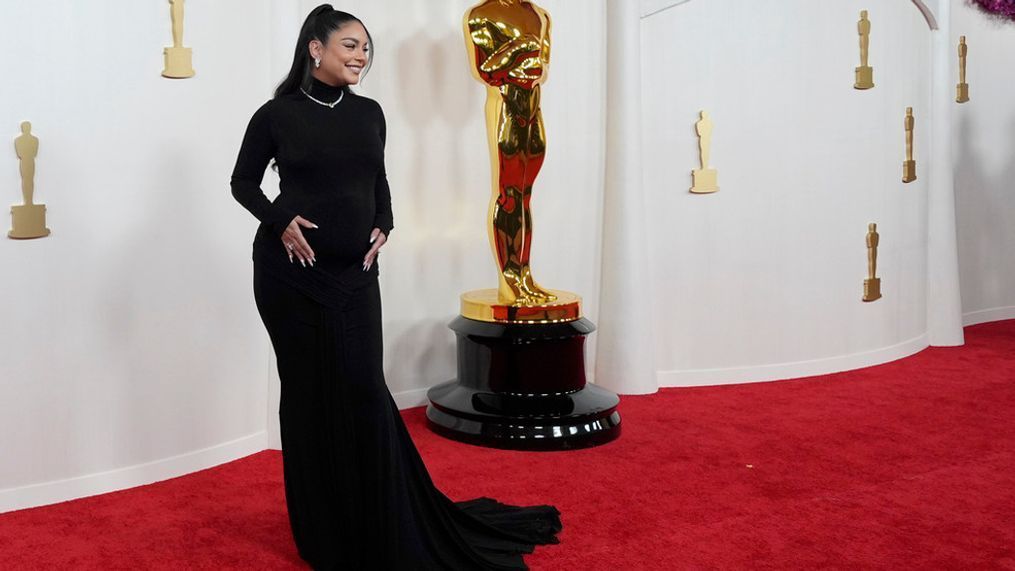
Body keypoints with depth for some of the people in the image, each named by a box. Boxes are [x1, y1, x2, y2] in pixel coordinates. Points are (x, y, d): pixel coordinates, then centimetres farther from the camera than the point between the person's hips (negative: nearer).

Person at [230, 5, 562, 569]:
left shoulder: (369, 114, 6)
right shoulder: (277, 115, -4)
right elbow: (244, 182, 4)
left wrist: (383, 226, 0)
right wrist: (280, 221, -11)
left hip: (354, 274, 3)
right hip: (291, 272, -3)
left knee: (364, 392, 1)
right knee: (309, 391, 5)